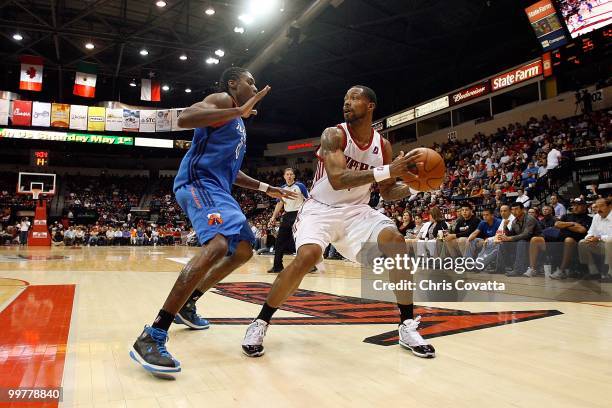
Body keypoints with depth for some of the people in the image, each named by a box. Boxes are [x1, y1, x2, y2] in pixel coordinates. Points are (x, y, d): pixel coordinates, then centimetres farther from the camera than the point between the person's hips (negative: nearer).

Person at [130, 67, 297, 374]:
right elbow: (184, 118, -22)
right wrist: (238, 111, -24)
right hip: (199, 180, -11)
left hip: (218, 187, 11)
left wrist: (265, 188, 27)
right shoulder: (223, 100, -1)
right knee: (218, 245, -32)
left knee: (243, 250, 15)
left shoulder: (237, 121, 29)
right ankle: (152, 337, -31)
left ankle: (186, 305, 25)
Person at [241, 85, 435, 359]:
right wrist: (387, 171, -36)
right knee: (307, 257, -29)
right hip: (320, 209, -4)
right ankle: (260, 323, -7)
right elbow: (337, 180, -31)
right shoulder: (333, 135, -14)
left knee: (396, 242, -19)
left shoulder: (383, 145, 1)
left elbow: (387, 192, 9)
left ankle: (408, 326, -4)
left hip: (357, 210, 4)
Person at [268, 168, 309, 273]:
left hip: (299, 214, -5)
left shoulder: (300, 186, -4)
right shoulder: (282, 188, 10)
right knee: (280, 240, 5)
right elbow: (279, 204, 15)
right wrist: (273, 217, 7)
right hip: (287, 215, 5)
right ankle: (277, 266, 14)